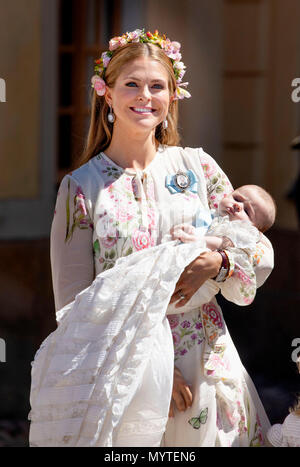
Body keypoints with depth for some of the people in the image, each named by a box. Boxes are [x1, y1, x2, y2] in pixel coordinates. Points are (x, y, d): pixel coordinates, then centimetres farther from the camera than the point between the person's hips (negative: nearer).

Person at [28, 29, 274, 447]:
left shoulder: (197, 168, 5)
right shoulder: (81, 187, -2)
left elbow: (261, 251, 7)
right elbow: (74, 301, -5)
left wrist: (216, 263, -15)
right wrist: (144, 364, -15)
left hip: (205, 361, 2)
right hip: (123, 370, -2)